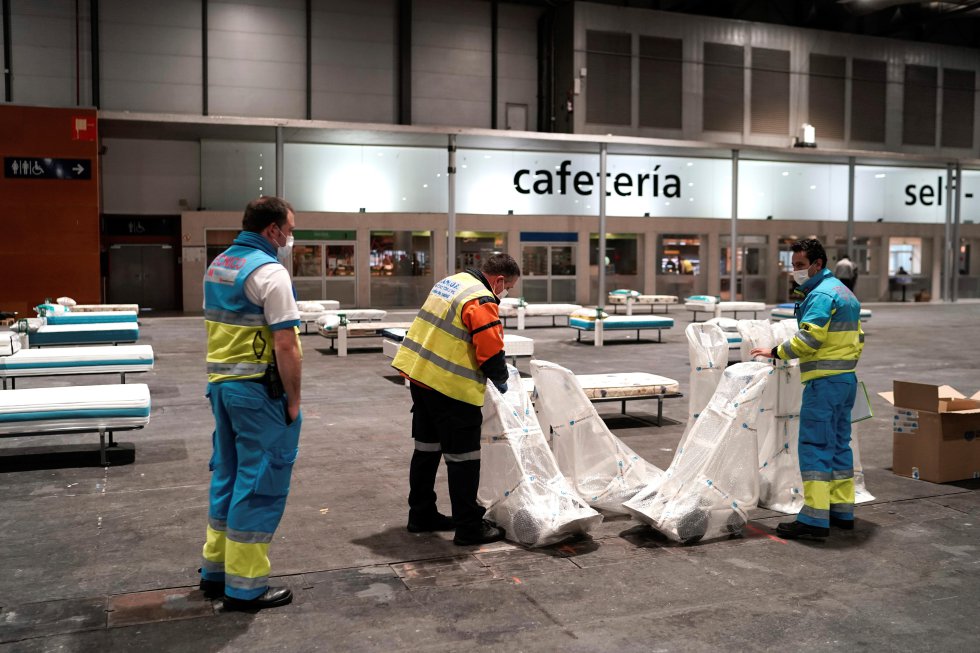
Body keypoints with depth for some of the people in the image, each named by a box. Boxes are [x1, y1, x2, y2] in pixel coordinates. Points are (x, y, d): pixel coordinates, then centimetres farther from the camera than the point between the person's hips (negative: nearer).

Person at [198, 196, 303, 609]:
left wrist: (222, 382, 20)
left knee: (228, 475, 18)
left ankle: (216, 569, 27)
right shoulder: (270, 272, -17)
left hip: (221, 384, 9)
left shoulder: (217, 265, 11)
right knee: (260, 482, -1)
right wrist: (293, 399, -12)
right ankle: (245, 586, 6)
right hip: (259, 390, -9)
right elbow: (286, 346, -21)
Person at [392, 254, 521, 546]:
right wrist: (501, 380, 1)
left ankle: (421, 515, 30)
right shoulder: (482, 302, -16)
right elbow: (491, 351, -18)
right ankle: (469, 527, 8)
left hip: (419, 375, 10)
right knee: (463, 457, 0)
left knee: (427, 448, 19)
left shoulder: (450, 281, 13)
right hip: (452, 389, -10)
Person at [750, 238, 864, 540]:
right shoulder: (844, 292, 19)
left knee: (815, 446, -9)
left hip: (824, 382, -10)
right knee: (839, 445, 14)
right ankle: (842, 511, 21)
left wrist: (777, 352, -11)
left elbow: (809, 338, -22)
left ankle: (814, 518, -9)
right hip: (847, 379, 10)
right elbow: (857, 338, 23)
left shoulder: (821, 294, -13)